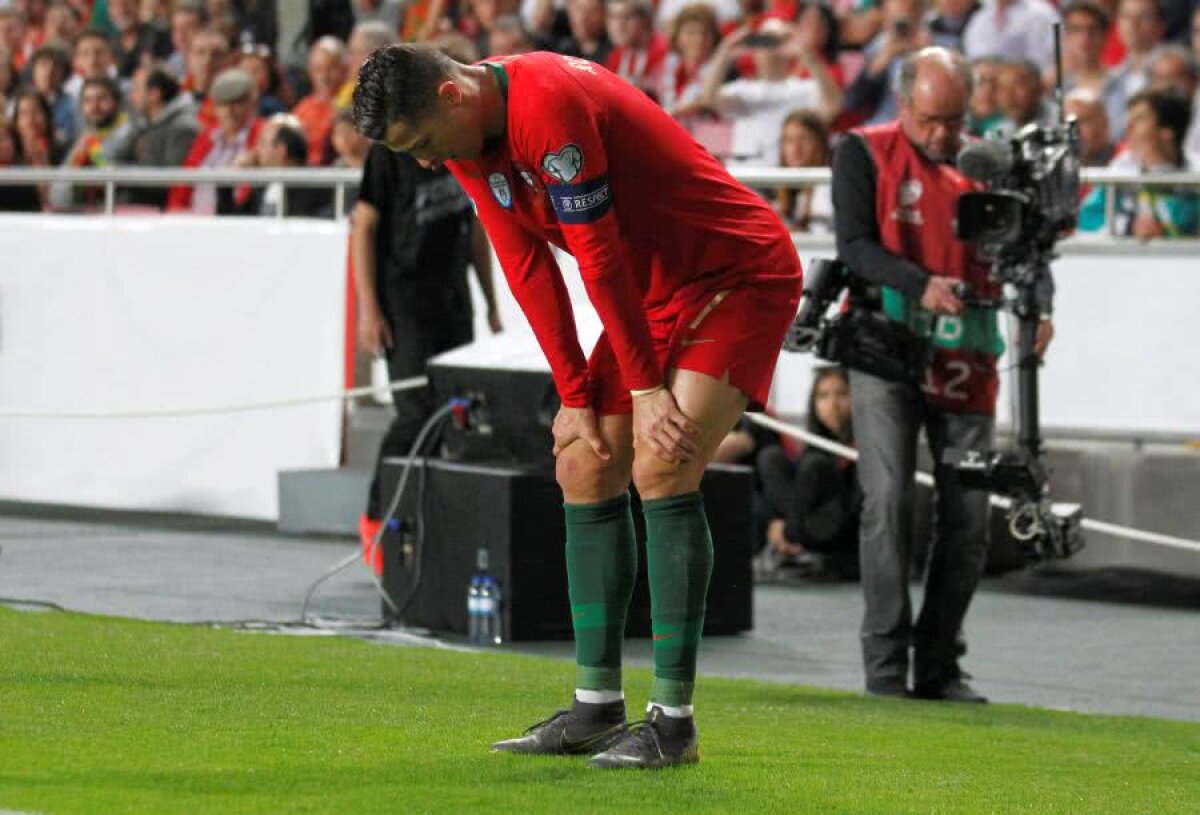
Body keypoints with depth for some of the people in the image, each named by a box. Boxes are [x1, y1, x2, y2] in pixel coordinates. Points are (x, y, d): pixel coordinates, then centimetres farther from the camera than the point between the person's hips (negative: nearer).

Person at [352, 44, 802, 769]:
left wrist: (648, 388, -19)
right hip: (657, 293, 10)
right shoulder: (468, 140, 1)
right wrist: (576, 397, 1)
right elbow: (529, 269, 4)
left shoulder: (551, 105, -28)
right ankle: (597, 707, 14)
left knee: (662, 468, -19)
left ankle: (674, 722, -16)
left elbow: (601, 258, -24)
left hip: (741, 273, -10)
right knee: (585, 468, 7)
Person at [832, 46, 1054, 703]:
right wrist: (920, 285, -27)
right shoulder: (864, 154, 0)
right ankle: (886, 662, -7)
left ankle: (938, 666, 11)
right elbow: (855, 245, -10)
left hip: (966, 361, 3)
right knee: (888, 500, -12)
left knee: (969, 517, 2)